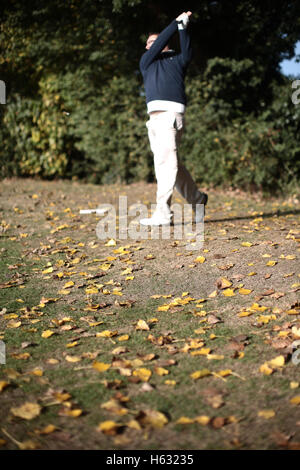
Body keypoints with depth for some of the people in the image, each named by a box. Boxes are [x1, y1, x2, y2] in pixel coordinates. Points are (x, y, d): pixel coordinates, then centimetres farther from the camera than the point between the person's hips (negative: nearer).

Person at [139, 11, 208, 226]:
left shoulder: (177, 59, 15)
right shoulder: (146, 61, 26)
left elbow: (187, 54, -6)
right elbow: (159, 46, 11)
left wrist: (183, 27, -12)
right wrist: (176, 23, 9)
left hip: (171, 115, -6)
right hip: (154, 118, 6)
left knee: (167, 162, -13)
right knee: (168, 163, 8)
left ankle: (163, 213, -16)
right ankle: (197, 198, 22)